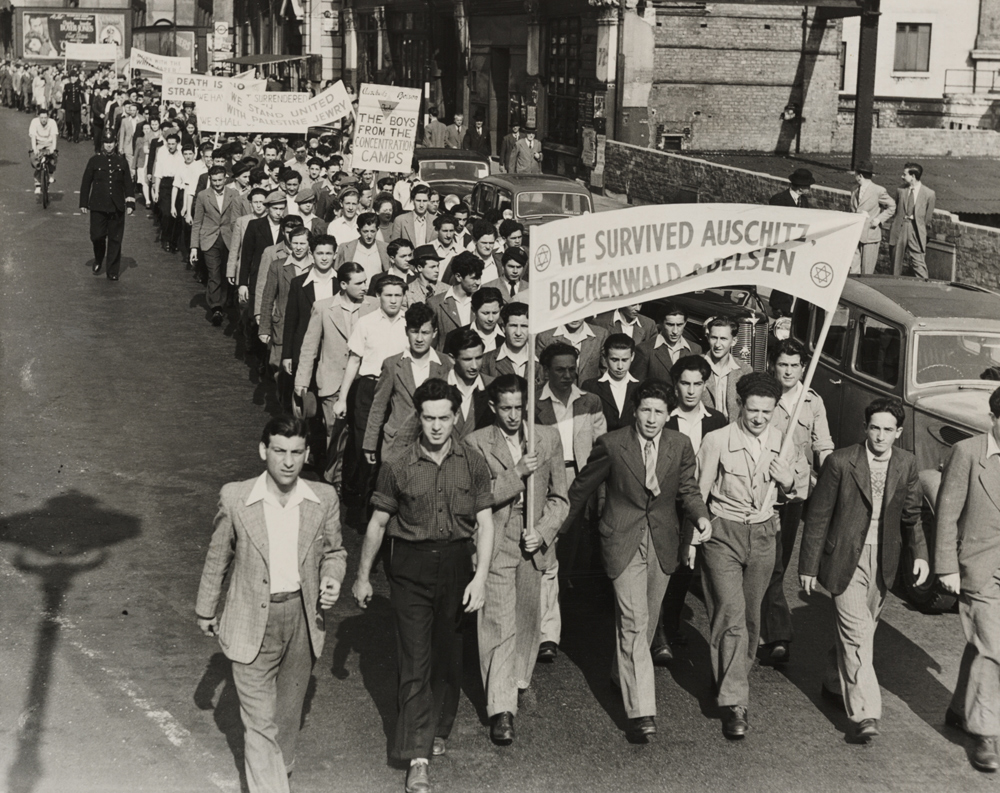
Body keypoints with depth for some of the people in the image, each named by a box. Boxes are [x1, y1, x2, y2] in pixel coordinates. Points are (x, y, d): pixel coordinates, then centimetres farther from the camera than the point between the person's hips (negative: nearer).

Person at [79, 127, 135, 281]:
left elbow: (128, 184, 8)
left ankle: (113, 271, 8)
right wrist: (83, 203, 4)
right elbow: (86, 182, 6)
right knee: (97, 236, -1)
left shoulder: (121, 161, 6)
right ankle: (98, 262, 28)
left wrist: (130, 204, 0)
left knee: (115, 239, 1)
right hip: (98, 206, -1)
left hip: (117, 207, 1)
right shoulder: (94, 161, 3)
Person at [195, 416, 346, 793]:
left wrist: (332, 579, -11)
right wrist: (206, 610, 12)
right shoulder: (235, 498, -11)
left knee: (288, 712, 21)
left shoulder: (324, 500, -5)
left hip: (302, 618, 3)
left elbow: (333, 551, 11)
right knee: (260, 722, -5)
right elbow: (217, 557, 3)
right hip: (252, 622, -3)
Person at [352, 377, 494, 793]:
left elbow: (484, 523, -2)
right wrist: (363, 576, 9)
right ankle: (418, 758, -4)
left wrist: (480, 576, -11)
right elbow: (378, 523, 4)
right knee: (414, 660, -5)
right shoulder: (397, 468, -5)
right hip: (410, 567, -2)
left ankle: (439, 729, 36)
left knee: (449, 653, 13)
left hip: (456, 564, 2)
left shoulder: (473, 463, -2)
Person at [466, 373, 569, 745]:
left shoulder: (548, 438, 5)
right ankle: (501, 708, -8)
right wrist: (518, 473, -22)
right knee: (499, 625, -8)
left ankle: (518, 679, 39)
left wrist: (543, 532, -7)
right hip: (495, 545, -3)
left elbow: (559, 497, 8)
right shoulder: (477, 443, -3)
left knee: (528, 618, 14)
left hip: (534, 544, 3)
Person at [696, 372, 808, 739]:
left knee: (750, 616, 13)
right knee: (731, 616, -11)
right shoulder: (717, 441, -11)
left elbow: (803, 483, 15)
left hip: (763, 534, 4)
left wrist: (790, 481, -8)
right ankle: (734, 703, -9)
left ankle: (733, 679, 35)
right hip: (723, 533, -4)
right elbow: (698, 492, -3)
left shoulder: (782, 441, 0)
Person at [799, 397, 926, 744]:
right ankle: (864, 714, -13)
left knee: (859, 631, 16)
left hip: (883, 560, 5)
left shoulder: (906, 464, 1)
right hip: (846, 559, -5)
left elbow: (911, 515, 13)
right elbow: (818, 517, -7)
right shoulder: (841, 462, -12)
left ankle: (835, 680, 42)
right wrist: (809, 566, -5)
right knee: (857, 633, -12)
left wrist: (920, 553, 0)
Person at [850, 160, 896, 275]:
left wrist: (879, 219, -6)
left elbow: (891, 206, 4)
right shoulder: (854, 191, 12)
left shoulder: (878, 191, -6)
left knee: (867, 272, 1)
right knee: (854, 269, -1)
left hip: (870, 236, -5)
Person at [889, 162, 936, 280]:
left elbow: (928, 217, 5)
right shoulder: (901, 190, 6)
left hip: (916, 232, -3)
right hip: (899, 230, 4)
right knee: (896, 265, 7)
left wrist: (914, 220, 6)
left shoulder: (929, 194, -3)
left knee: (919, 264, -10)